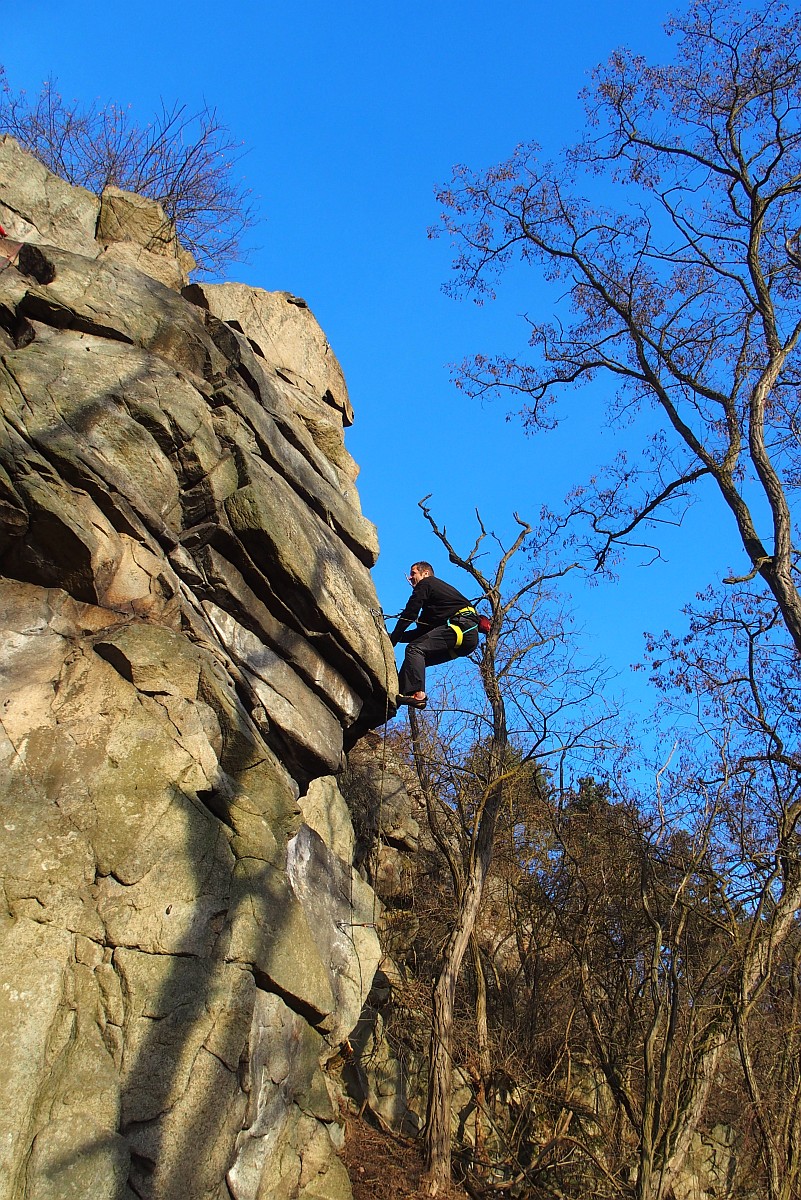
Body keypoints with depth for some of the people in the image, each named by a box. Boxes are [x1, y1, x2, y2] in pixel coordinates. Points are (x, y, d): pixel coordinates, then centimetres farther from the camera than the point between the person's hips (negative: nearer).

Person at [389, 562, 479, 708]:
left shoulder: (426, 584, 8)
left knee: (415, 649, -18)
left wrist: (392, 640, 4)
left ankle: (417, 694, -35)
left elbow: (408, 615, 0)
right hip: (469, 636, 10)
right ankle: (400, 693, -7)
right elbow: (423, 631, 31)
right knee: (418, 658, 9)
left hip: (461, 626, -10)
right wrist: (395, 636, 27)